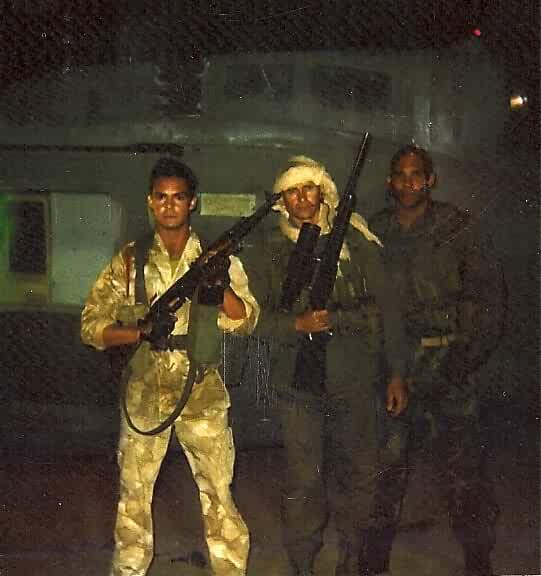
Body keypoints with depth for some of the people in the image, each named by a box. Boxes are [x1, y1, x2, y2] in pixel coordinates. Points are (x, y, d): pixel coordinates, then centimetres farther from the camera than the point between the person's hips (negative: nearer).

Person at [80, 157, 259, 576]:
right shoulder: (130, 261, 4)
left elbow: (244, 322, -6)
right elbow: (92, 326, 0)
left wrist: (221, 284, -24)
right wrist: (142, 332, -16)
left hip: (202, 393, -1)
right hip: (144, 395, 1)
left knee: (219, 497, 2)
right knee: (133, 497, 10)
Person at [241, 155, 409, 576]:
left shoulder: (355, 241, 4)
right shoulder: (267, 251, 4)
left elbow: (386, 308, 6)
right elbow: (253, 317, 2)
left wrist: (396, 372, 5)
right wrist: (298, 325, -15)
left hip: (355, 379, 1)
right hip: (299, 380, -1)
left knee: (358, 474, 10)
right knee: (304, 481, 1)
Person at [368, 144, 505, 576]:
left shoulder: (459, 229, 1)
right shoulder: (375, 231, 10)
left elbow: (491, 295, 0)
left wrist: (470, 356, -9)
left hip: (447, 360, -3)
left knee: (461, 466, -3)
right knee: (386, 461, 8)